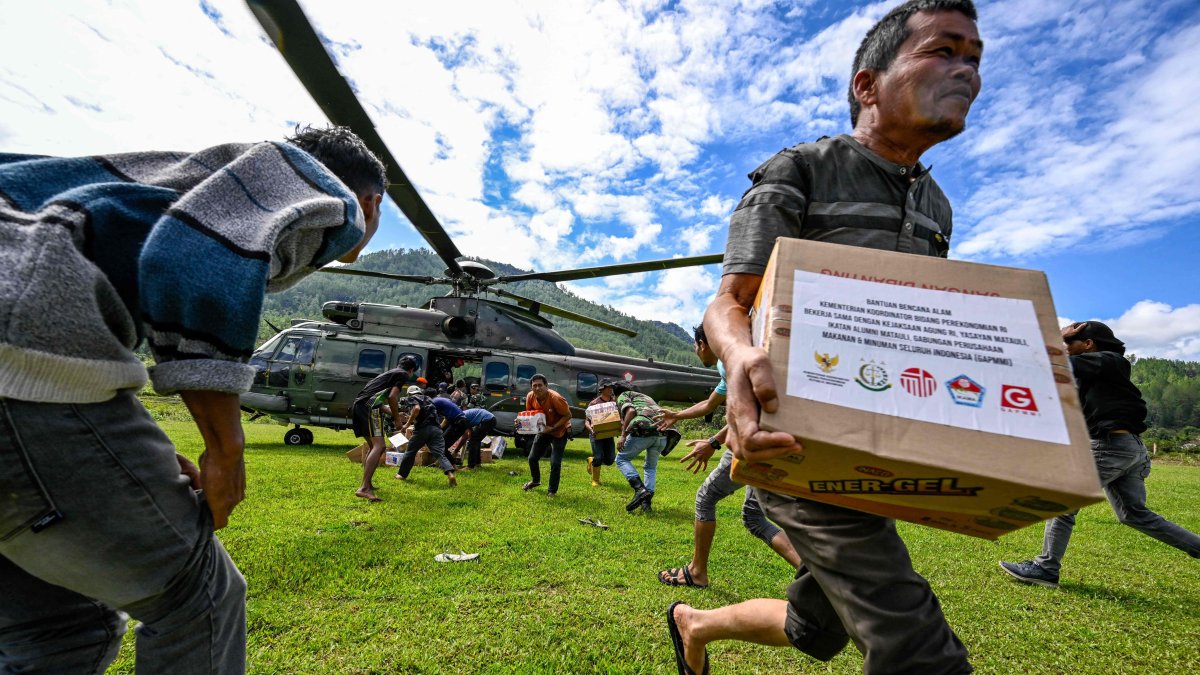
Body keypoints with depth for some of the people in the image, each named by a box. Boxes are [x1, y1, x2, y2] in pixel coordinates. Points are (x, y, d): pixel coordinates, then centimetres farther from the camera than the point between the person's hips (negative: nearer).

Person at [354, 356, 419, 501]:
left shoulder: (388, 373, 31)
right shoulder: (403, 375, 6)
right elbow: (392, 397, -9)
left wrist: (395, 414, 48)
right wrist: (397, 420, 1)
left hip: (357, 406, 9)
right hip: (369, 406, -9)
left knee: (374, 446, 21)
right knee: (379, 446, -14)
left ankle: (367, 483, 24)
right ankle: (364, 488, -24)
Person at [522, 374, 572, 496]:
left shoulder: (555, 398, -32)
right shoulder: (530, 397, -15)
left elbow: (568, 415, -23)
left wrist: (553, 427, -30)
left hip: (559, 431, -5)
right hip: (543, 430, 6)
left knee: (555, 462, -8)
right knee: (532, 458, 11)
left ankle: (552, 490, 14)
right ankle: (535, 480, 40)